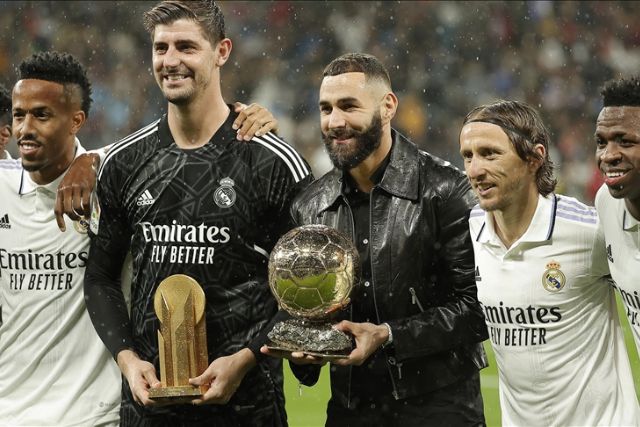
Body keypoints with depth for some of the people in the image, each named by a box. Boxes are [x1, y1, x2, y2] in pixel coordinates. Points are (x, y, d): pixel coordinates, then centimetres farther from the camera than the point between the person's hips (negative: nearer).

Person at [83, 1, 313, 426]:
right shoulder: (124, 163, 7)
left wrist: (245, 358, -12)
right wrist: (127, 356, -3)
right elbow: (100, 279, 12)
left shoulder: (276, 163, -4)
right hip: (147, 391, 3)